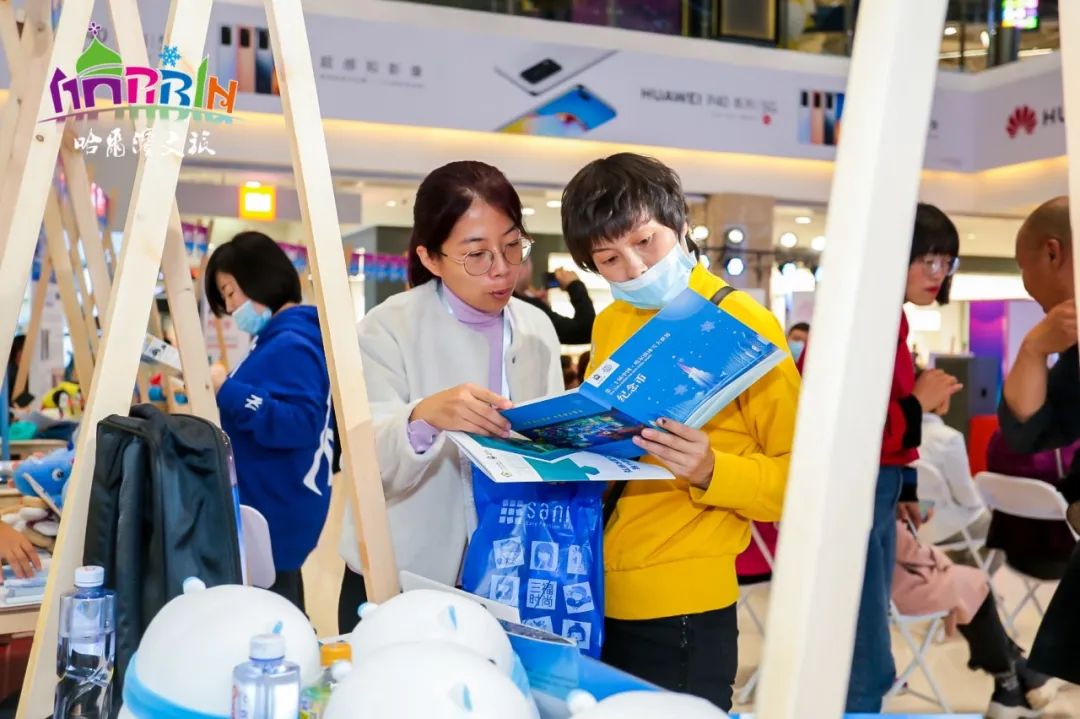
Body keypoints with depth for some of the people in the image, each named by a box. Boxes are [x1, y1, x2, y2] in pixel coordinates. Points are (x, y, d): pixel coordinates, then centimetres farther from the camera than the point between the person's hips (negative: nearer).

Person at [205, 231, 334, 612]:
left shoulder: (291, 344, -19)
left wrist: (227, 391, -29)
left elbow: (299, 424, -30)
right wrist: (220, 390, 13)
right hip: (271, 505, 11)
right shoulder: (276, 339, 13)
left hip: (275, 512, -11)